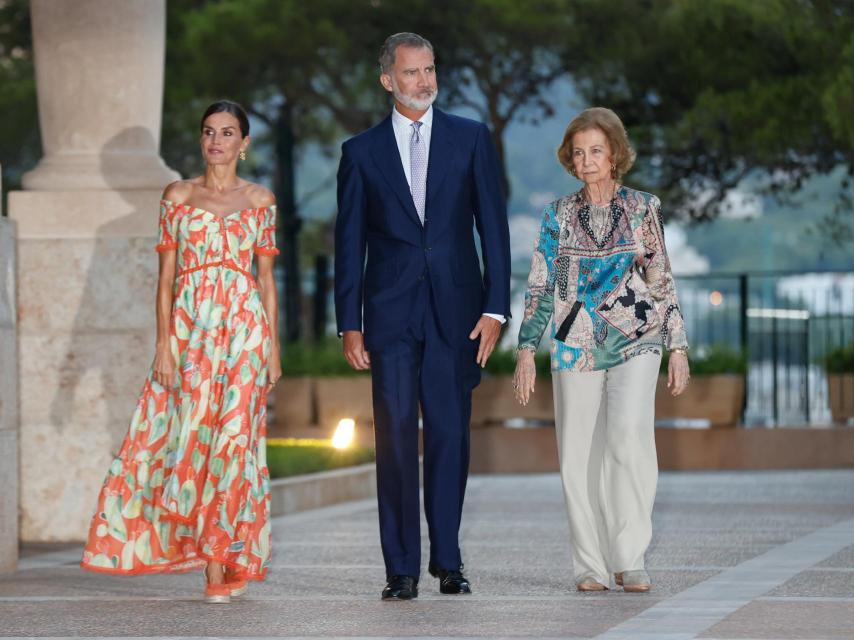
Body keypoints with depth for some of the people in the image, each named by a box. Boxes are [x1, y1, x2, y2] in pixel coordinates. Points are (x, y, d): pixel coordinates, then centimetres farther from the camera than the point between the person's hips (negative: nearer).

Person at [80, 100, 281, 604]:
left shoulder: (260, 200, 9)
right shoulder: (178, 197, 8)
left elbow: (267, 278, 9)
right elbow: (167, 275, 5)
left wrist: (274, 348, 5)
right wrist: (164, 344, -3)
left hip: (244, 326, 0)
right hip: (191, 326, 0)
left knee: (232, 438, -4)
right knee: (193, 434, -4)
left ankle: (230, 562, 2)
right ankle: (218, 565, 5)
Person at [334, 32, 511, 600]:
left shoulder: (471, 139, 7)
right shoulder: (362, 152, 8)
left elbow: (493, 226, 4)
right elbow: (349, 242, 8)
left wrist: (495, 308, -3)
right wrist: (349, 324, 2)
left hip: (455, 308, 0)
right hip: (390, 313, 0)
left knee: (450, 435, 1)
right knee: (396, 439, -3)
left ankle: (447, 560, 12)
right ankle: (402, 568, 0)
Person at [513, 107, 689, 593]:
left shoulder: (644, 208, 5)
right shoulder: (559, 216, 8)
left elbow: (663, 280, 8)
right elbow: (540, 286, 9)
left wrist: (678, 348, 4)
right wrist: (527, 350, 1)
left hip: (635, 340, -2)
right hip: (576, 346, 2)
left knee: (630, 433, -22)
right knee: (581, 455, 0)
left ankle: (631, 558, -15)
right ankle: (592, 565, 10)